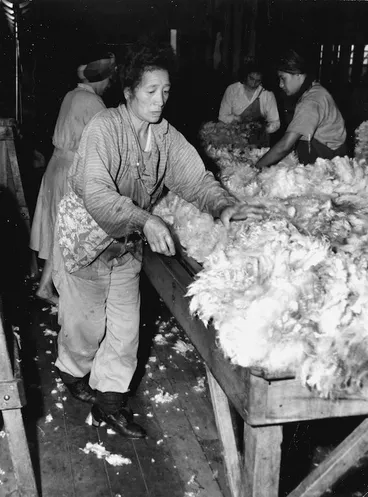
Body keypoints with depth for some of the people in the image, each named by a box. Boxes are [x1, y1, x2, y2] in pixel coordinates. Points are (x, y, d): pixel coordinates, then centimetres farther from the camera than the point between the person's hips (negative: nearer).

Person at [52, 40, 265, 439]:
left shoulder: (168, 137, -4)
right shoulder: (104, 128, -22)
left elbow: (196, 179, -6)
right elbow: (96, 194, -32)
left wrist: (224, 206, -27)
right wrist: (145, 220, -45)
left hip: (128, 241, 5)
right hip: (84, 232, -5)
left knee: (125, 320, 6)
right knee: (85, 317, 7)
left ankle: (109, 399, 22)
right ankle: (74, 372, 40)